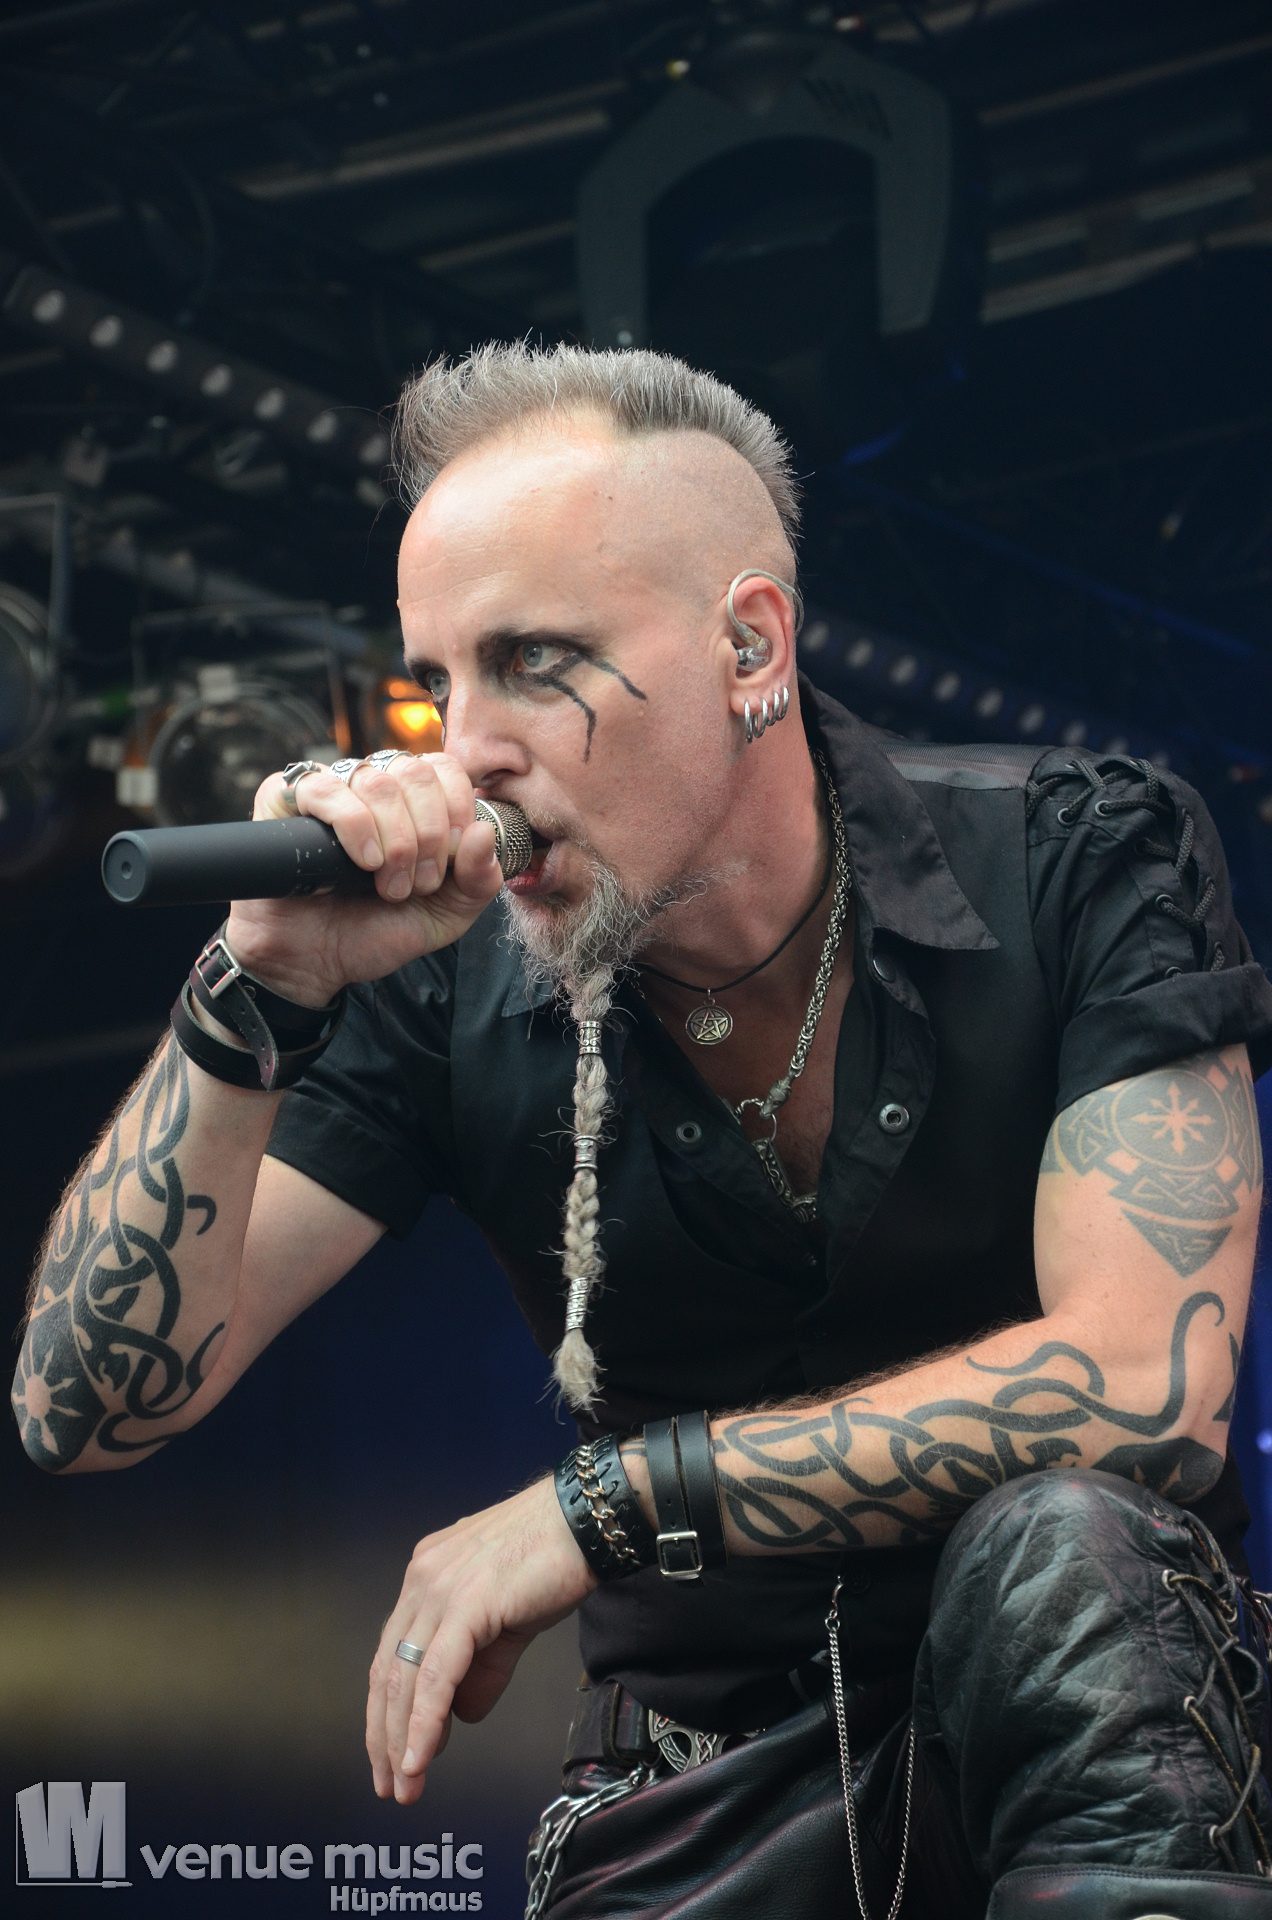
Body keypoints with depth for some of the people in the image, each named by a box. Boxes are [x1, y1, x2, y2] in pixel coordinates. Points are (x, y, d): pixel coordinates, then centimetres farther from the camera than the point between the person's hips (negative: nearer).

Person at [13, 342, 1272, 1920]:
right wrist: (260, 992, -24)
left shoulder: (1080, 861, -9)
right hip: (711, 1774, 1)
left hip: (1102, 1725, -1)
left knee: (1058, 1542, -33)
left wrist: (592, 1505, -21)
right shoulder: (450, 985, -5)